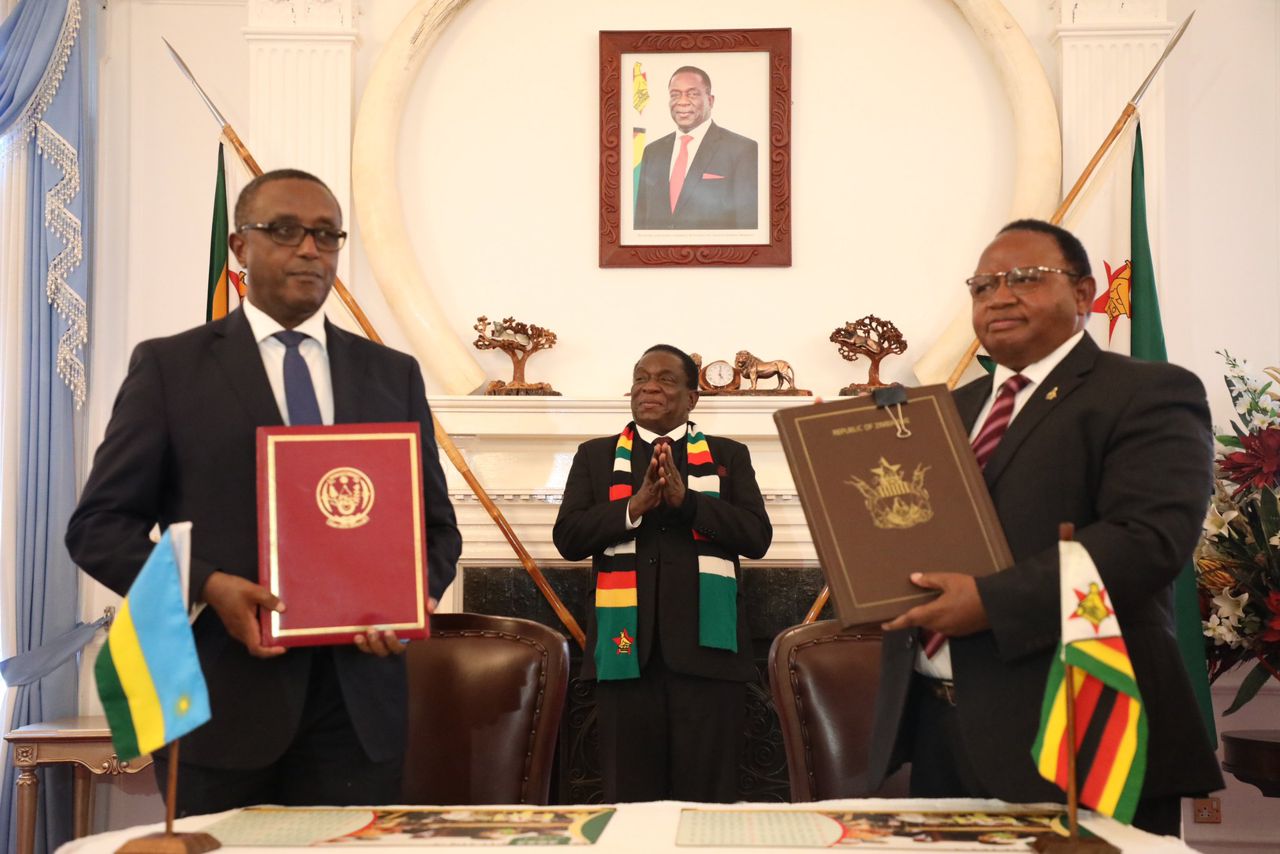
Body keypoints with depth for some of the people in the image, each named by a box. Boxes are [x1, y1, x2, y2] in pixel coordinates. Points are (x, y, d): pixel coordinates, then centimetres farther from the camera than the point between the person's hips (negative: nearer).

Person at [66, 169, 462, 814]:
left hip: (359, 705, 2)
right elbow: (98, 524, 1)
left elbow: (435, 524, 14)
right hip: (220, 700, -2)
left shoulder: (393, 375, 11)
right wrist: (207, 586, -16)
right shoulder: (169, 366, 3)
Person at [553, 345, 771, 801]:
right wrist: (635, 505, -12)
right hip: (627, 646, 1)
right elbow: (567, 538, 2)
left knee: (708, 795, 4)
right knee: (630, 793, 7)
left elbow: (757, 536, -1)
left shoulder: (729, 456, 12)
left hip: (705, 646, 0)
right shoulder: (595, 456, 13)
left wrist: (686, 500, -13)